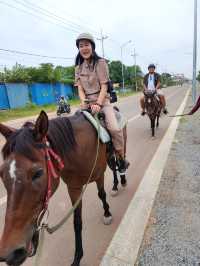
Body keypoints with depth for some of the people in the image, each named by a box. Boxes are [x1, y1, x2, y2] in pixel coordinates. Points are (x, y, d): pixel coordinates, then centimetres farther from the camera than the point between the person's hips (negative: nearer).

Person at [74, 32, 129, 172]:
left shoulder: (100, 63, -1)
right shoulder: (79, 67, 12)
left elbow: (104, 86, -9)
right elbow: (80, 88, 5)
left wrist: (98, 104, -22)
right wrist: (84, 102, -14)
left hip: (102, 101, -4)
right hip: (87, 102, 5)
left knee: (114, 128, -25)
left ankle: (122, 159, -4)